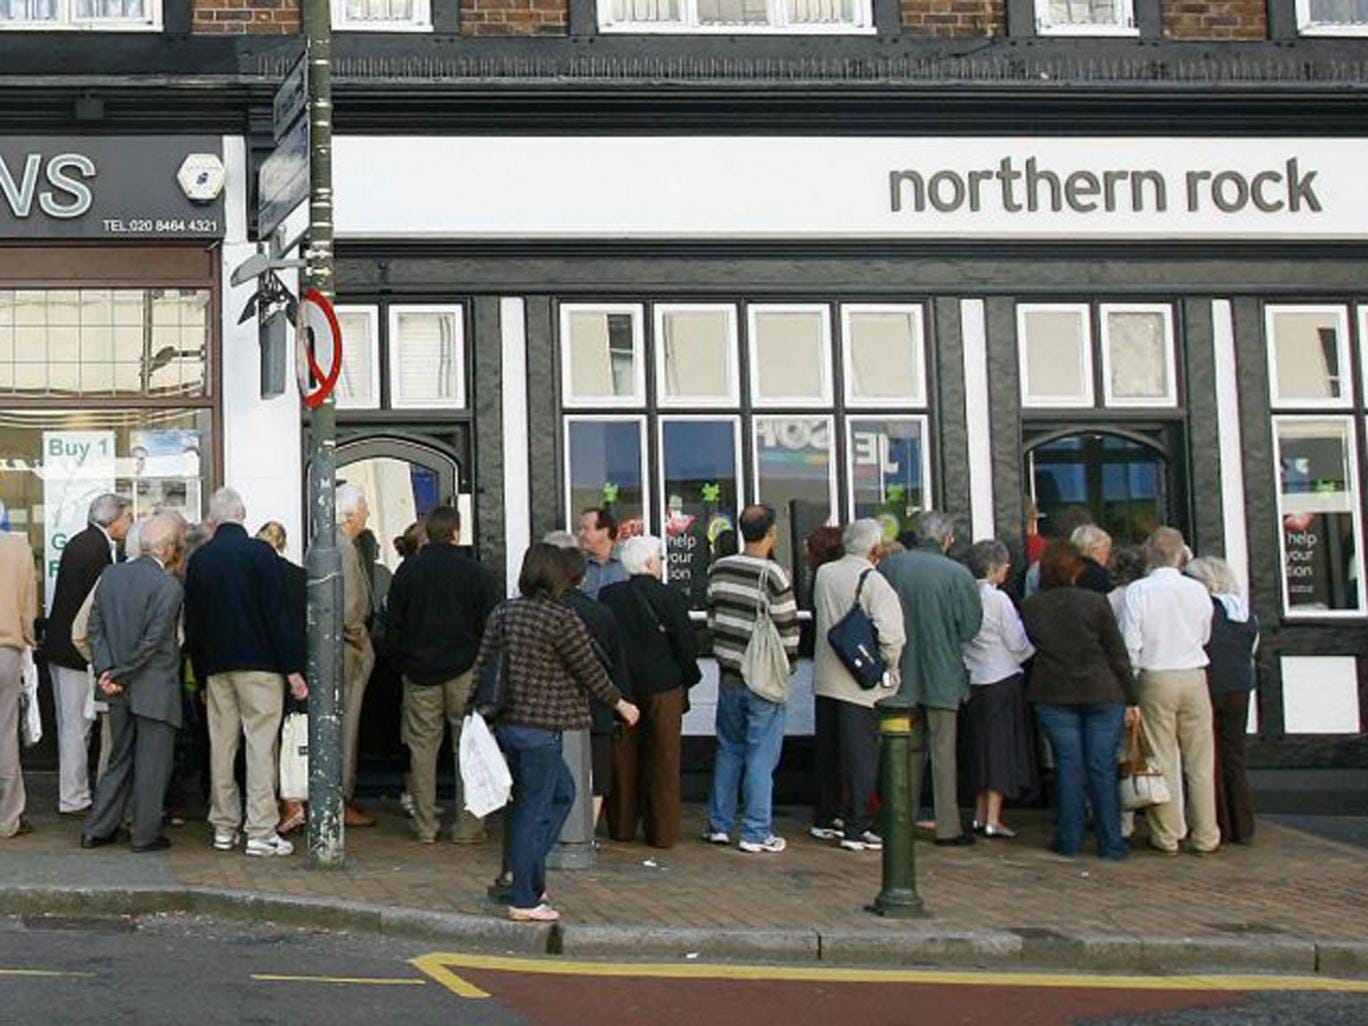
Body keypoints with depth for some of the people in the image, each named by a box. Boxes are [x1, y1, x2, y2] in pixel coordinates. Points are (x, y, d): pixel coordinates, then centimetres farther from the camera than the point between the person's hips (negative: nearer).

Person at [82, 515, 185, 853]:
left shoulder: (110, 574, 4)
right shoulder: (169, 587, -16)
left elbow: (96, 627, 3)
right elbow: (153, 641, -18)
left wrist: (105, 670, -2)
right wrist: (120, 675, -10)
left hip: (119, 689, 6)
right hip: (155, 689, -6)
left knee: (120, 758, 18)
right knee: (152, 763, 5)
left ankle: (96, 829, 19)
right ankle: (145, 834, 11)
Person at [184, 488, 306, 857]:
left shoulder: (198, 559, 5)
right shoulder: (260, 552, -8)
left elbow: (192, 623, 10)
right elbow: (278, 614, -11)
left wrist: (202, 676, 18)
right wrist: (293, 669, -8)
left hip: (217, 667, 4)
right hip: (260, 665, -4)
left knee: (221, 746, 10)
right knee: (261, 746, -3)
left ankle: (224, 828, 16)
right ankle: (261, 832, -5)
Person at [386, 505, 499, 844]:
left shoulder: (407, 570, 1)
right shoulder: (473, 571, -6)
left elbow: (393, 625, 5)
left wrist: (403, 660, 14)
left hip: (419, 672, 2)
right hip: (464, 670, -2)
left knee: (422, 747, 7)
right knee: (467, 747, 4)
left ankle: (425, 825, 8)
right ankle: (468, 825, 3)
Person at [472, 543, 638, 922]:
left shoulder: (503, 612, 7)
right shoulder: (561, 619, -13)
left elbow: (482, 664, 9)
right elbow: (589, 671, -6)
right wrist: (620, 704, 9)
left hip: (506, 722, 8)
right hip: (540, 728, -8)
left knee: (562, 792, 22)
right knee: (533, 811, 0)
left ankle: (526, 875, 20)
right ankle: (525, 901, 5)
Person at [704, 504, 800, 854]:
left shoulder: (718, 569, 1)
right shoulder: (773, 576, -17)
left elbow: (712, 618, 9)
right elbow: (787, 629, -12)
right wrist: (789, 666, 3)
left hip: (729, 675, 6)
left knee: (728, 749, 17)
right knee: (761, 756, 2)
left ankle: (719, 825, 21)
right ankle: (756, 832, 6)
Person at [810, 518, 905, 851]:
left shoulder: (823, 574, 4)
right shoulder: (872, 581, -16)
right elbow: (890, 633, -22)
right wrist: (890, 666, -6)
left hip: (824, 679, 6)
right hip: (861, 683, -6)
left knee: (828, 752, 16)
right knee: (861, 756, 0)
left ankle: (825, 818, 26)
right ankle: (856, 829, 1)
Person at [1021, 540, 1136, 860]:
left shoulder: (1029, 607, -2)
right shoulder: (1095, 602, -6)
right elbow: (1117, 654, -4)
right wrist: (1130, 698, 2)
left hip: (1053, 695, 1)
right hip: (1102, 694, -1)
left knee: (1067, 765, 8)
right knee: (1103, 768, 3)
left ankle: (1070, 841, 9)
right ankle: (1111, 843, 5)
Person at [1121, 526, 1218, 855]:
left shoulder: (1138, 591, -8)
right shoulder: (1197, 590, -1)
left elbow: (1130, 643, -9)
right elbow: (1205, 637, 11)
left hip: (1155, 679, -2)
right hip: (1194, 677, 2)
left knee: (1161, 760, 5)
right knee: (1200, 761, 8)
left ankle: (1167, 835, 11)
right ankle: (1205, 836, 13)